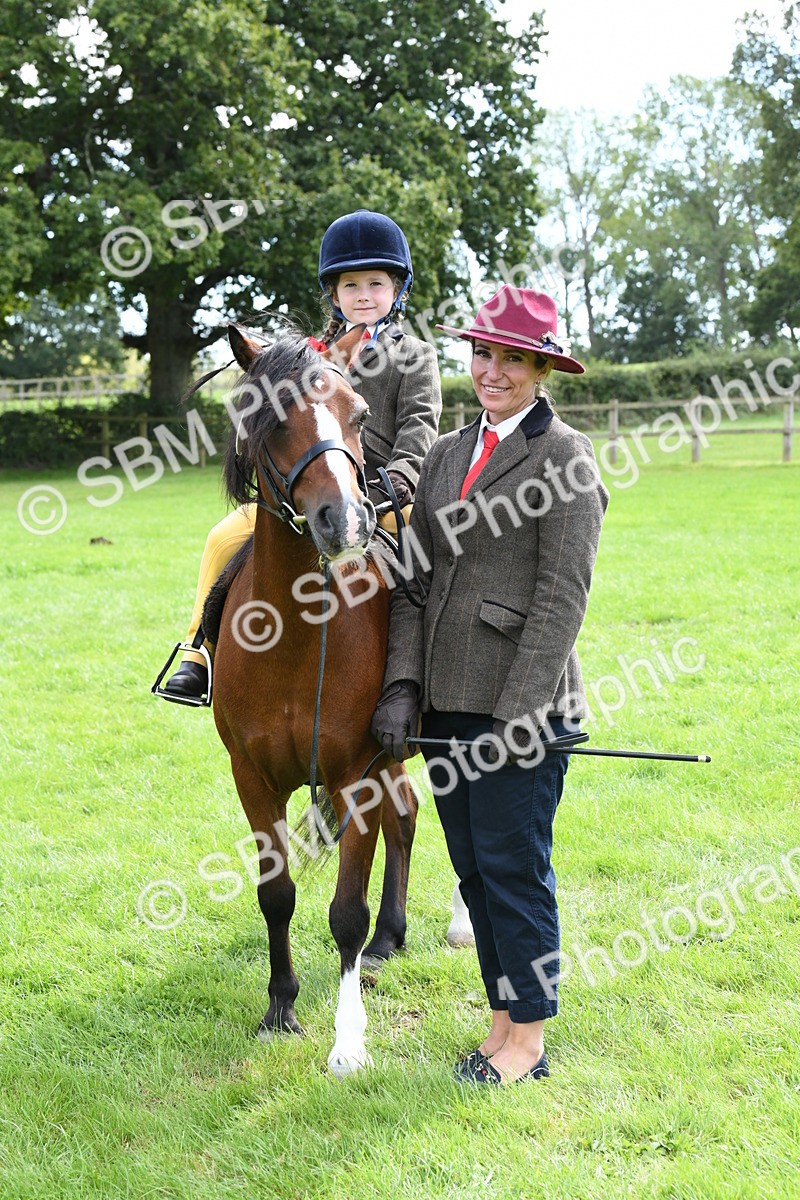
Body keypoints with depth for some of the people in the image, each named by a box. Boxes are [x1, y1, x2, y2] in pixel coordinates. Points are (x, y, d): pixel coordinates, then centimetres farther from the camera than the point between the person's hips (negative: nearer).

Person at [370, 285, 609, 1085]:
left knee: (513, 866, -1)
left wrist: (518, 715, -18)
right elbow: (415, 578, 10)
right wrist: (403, 683, -2)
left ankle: (529, 1038, 14)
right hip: (445, 701, 7)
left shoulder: (565, 457, -7)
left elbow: (562, 599, -13)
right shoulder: (447, 455, 13)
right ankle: (504, 1016, 27)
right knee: (473, 868, 13)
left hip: (520, 702, -7)